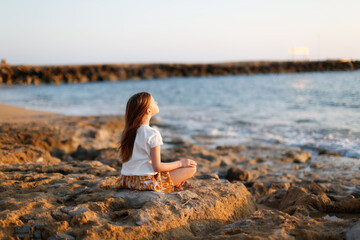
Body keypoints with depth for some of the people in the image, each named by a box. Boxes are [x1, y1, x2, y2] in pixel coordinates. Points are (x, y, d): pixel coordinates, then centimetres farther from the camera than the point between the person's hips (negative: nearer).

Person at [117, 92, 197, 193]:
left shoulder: (127, 132, 5)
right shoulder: (152, 134, -18)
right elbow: (157, 167, -18)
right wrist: (181, 163, -5)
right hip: (147, 182, -8)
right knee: (191, 168, -2)